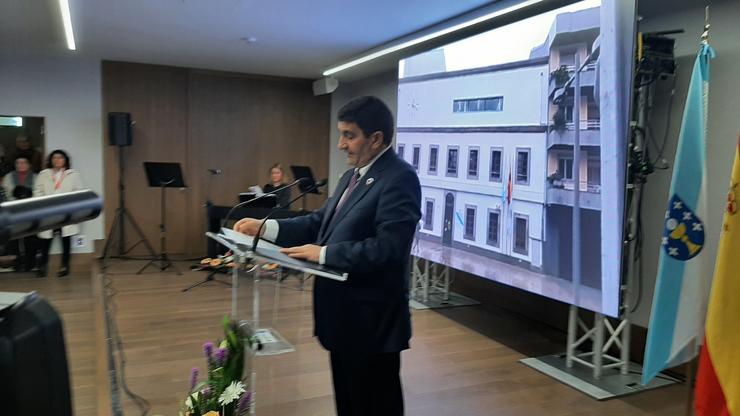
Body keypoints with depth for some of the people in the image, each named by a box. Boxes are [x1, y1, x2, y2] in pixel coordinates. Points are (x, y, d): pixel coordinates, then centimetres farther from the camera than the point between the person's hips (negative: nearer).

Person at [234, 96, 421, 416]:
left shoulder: (399, 178, -18)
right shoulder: (351, 176, 13)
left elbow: (388, 248, -27)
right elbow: (319, 222, 11)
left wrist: (323, 254, -23)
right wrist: (266, 227, 0)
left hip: (371, 320, -9)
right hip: (344, 315, 9)